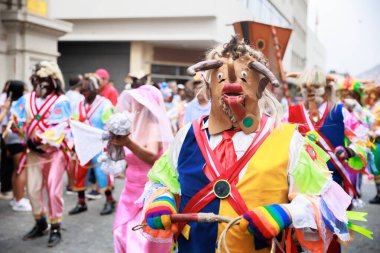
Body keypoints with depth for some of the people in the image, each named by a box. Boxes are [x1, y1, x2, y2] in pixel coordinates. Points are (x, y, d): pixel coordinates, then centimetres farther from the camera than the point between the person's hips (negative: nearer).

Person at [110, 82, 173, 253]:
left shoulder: (155, 127, -13)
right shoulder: (135, 125, 9)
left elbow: (152, 157, -30)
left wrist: (128, 143, -44)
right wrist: (117, 146, -4)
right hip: (131, 192, 7)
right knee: (123, 235, 6)